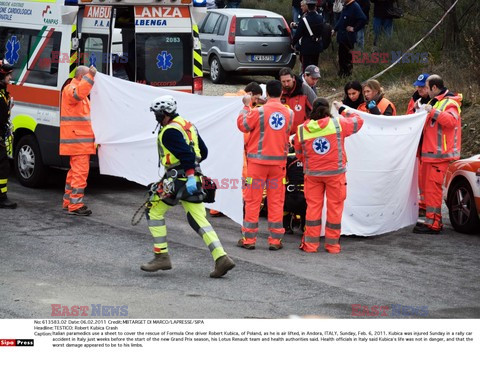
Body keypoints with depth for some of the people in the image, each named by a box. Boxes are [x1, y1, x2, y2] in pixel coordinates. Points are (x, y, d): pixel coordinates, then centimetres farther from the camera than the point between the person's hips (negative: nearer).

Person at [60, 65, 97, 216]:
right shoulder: (70, 89, -12)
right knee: (80, 171, -12)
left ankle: (68, 201, 25)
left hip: (80, 139, 11)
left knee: (75, 171, 17)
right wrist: (90, 76, -43)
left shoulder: (77, 88, 23)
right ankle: (75, 205, -12)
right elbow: (78, 93, -36)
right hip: (77, 139, -11)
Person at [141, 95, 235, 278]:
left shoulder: (170, 131, -11)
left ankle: (162, 256, 4)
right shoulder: (188, 126, 17)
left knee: (154, 212, 6)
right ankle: (221, 258, -7)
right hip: (193, 179, 8)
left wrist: (189, 176, -28)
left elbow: (186, 153, -23)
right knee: (199, 220, 6)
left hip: (178, 179, -8)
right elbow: (203, 152, 22)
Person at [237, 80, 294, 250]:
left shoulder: (259, 111, -13)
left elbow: (242, 125, 0)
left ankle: (249, 238, 6)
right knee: (276, 201, 7)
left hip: (258, 160, -3)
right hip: (278, 162, 3)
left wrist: (246, 106, 12)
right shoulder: (289, 113, 0)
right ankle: (275, 240, 7)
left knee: (252, 200, 4)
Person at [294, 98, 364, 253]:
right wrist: (343, 109, 21)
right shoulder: (338, 124, -9)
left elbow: (299, 154, 7)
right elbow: (357, 121, 8)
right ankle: (332, 245, 10)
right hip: (335, 172, -2)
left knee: (313, 206, 9)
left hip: (312, 173, 2)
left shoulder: (301, 130, -3)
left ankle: (310, 243, 9)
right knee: (334, 207, 6)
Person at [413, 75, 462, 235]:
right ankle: (434, 220, 22)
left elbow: (452, 120, -30)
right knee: (429, 187, 14)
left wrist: (433, 111, -31)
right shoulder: (434, 102, 20)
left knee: (432, 188, -12)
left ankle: (433, 224, -12)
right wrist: (420, 110, 13)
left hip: (439, 155, -10)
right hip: (430, 153, 10)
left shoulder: (450, 103, -11)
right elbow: (426, 124, 31)